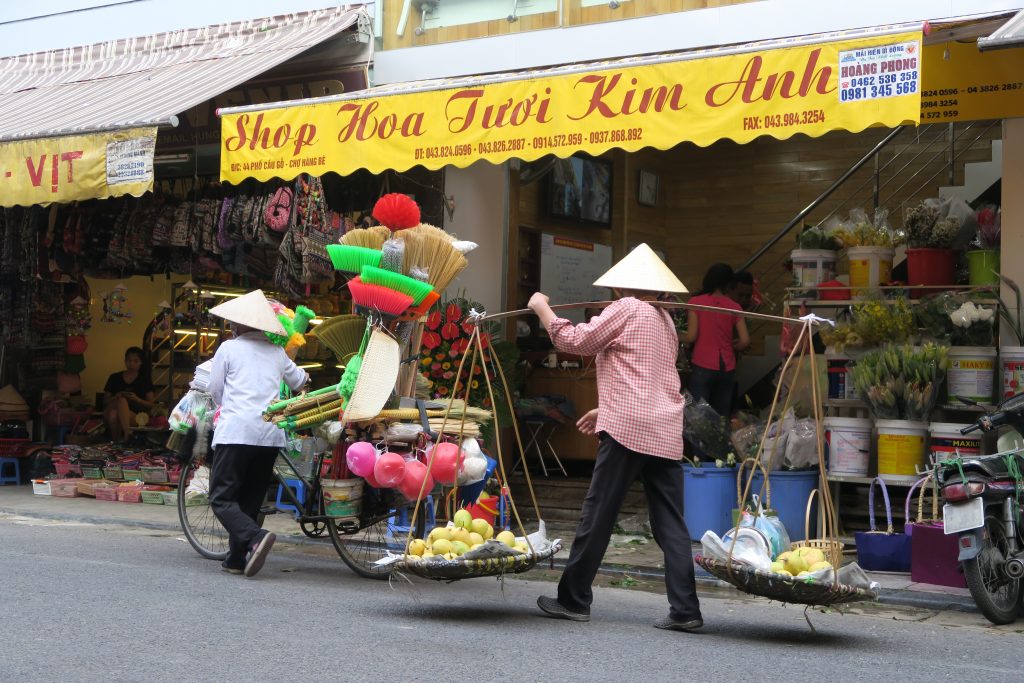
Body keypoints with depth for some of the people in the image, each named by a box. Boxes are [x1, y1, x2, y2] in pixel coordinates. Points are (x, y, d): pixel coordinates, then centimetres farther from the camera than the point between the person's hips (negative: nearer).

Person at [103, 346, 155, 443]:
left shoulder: (144, 380, 13)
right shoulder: (114, 378, 15)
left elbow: (151, 405, 7)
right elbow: (105, 401, 13)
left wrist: (137, 399, -12)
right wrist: (116, 397, -8)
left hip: (135, 416, -1)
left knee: (122, 401, -35)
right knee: (122, 400, -34)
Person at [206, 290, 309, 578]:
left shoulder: (228, 348, 3)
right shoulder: (277, 352, 16)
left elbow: (215, 390, 9)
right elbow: (300, 381, 31)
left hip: (236, 431, -5)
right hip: (270, 434, 5)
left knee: (222, 499, -4)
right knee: (250, 499, 14)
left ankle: (255, 537, -27)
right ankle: (237, 559, 12)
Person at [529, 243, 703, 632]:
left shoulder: (626, 309, -3)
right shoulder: (665, 319, 22)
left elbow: (574, 340, -3)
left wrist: (541, 308, 11)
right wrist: (607, 410, 35)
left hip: (628, 428, -7)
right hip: (666, 432, 8)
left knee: (597, 516, 1)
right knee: (670, 524, 4)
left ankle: (574, 600, 9)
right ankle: (685, 610, -1)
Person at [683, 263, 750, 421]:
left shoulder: (696, 302, -4)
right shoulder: (734, 306, 2)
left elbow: (691, 337, -8)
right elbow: (745, 341, -2)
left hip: (703, 367, -3)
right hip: (727, 367, 3)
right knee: (722, 416, 8)